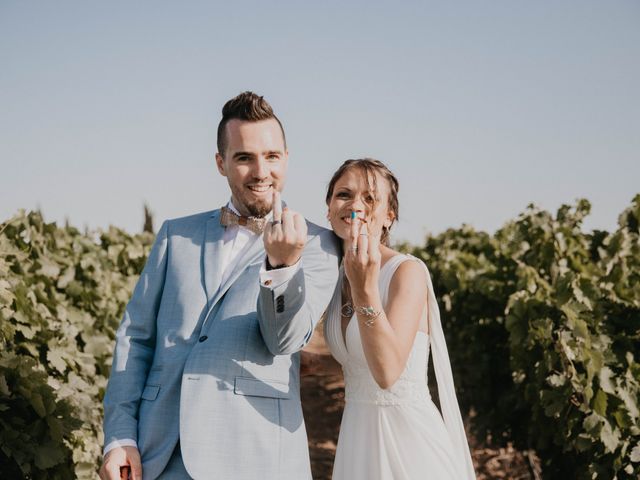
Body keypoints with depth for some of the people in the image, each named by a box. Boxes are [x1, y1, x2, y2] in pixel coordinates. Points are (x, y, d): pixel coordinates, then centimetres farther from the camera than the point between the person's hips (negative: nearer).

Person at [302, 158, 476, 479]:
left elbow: (388, 371, -27)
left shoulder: (408, 272, -16)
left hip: (407, 435, -7)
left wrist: (365, 287, -35)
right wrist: (319, 364, 4)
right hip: (357, 432, 7)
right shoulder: (342, 273, 5)